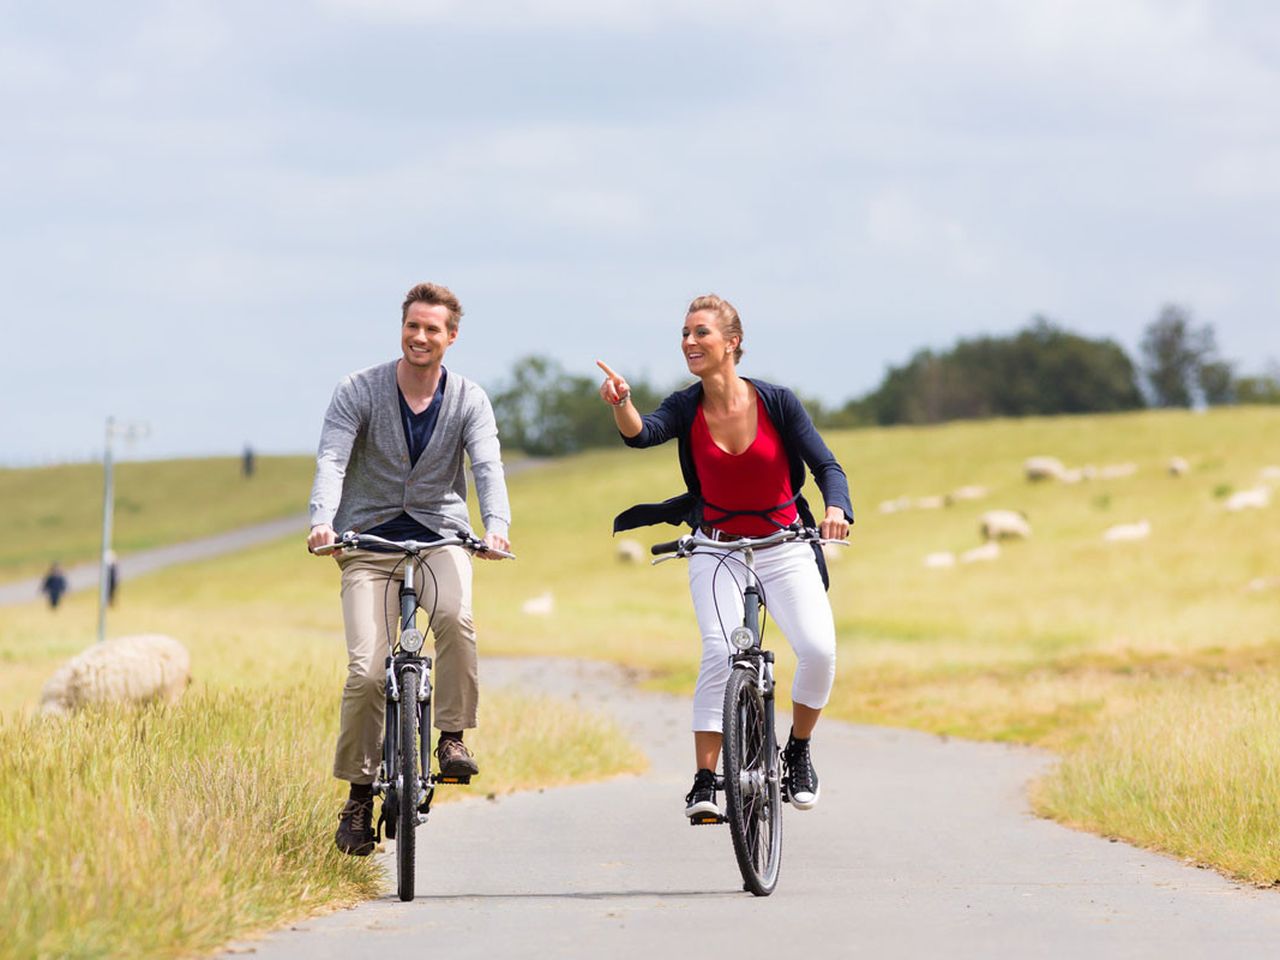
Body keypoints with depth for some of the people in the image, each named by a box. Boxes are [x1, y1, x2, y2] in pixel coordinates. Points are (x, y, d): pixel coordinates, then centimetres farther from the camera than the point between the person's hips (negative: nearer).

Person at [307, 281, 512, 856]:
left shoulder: (468, 400, 0)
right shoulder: (359, 392, -3)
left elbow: (487, 467, -12)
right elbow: (332, 460, -14)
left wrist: (496, 524, -32)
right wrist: (322, 521, -33)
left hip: (440, 535, 0)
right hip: (370, 540, 0)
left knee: (455, 617, -33)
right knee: (366, 673, -13)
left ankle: (453, 737, -16)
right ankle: (359, 793, 3)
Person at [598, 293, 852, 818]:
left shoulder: (776, 401, -9)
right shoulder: (686, 408, -5)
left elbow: (826, 466, -8)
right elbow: (640, 433, -25)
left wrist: (836, 509, -29)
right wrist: (621, 404, -47)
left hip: (784, 549, 0)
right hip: (717, 552, 0)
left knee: (819, 650, -21)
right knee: (720, 654, -24)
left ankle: (798, 750, 6)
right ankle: (704, 782, -18)